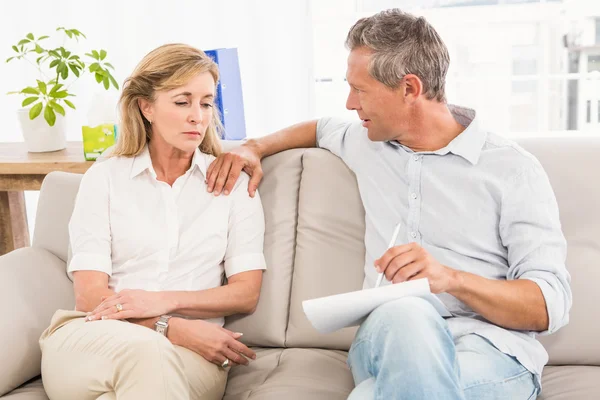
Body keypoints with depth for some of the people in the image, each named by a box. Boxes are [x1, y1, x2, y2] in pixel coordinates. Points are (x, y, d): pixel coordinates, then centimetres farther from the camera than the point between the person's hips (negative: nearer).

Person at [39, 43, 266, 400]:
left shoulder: (233, 181, 11)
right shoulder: (104, 178, 9)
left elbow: (246, 293, 5)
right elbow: (90, 295, 0)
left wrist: (164, 301, -11)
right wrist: (172, 329, -16)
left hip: (191, 352, 0)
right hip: (91, 341, 1)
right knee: (145, 349, -37)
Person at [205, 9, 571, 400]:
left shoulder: (513, 170, 1)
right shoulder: (368, 143, 18)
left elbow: (551, 306, -5)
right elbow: (320, 128, 42)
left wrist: (452, 278, -22)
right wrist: (255, 147, 23)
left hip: (490, 346, -2)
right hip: (386, 337, 3)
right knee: (403, 314, -36)